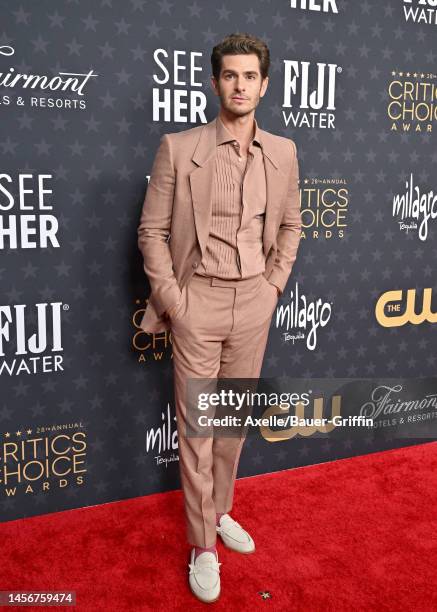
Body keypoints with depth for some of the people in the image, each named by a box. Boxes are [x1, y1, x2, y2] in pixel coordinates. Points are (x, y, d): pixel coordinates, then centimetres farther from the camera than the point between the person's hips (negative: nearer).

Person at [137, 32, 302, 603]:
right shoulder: (179, 148, -7)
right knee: (196, 427, 4)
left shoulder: (283, 152, 4)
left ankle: (220, 511, 37)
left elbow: (291, 224, 15)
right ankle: (203, 545, 20)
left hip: (254, 303, 4)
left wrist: (275, 283, 6)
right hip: (199, 301, -3)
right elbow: (152, 230, -3)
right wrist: (170, 297, -9)